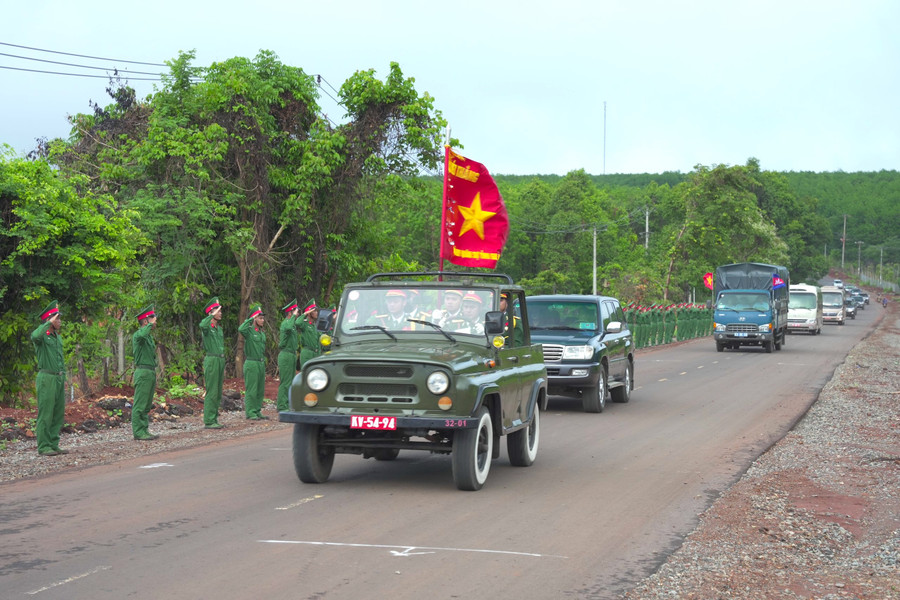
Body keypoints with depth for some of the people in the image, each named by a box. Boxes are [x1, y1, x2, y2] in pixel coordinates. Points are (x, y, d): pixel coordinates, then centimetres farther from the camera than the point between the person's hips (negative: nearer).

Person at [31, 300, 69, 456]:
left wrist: (64, 378, 19)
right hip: (47, 378, -8)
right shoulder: (42, 336, -7)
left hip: (59, 379, 8)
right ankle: (44, 447, -5)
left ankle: (54, 445, 14)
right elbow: (35, 336, -33)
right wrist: (50, 323, -25)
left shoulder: (58, 337, 17)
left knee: (59, 414, 8)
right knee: (45, 413, -7)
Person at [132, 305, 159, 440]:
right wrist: (151, 324, -19)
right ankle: (138, 432, -7)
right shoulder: (137, 335, -9)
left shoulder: (150, 337, 20)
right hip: (143, 373, -9)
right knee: (140, 405, -7)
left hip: (151, 373, 9)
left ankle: (144, 430, 13)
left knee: (147, 405, 10)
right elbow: (142, 333, -37)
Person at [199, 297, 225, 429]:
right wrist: (213, 315, -25)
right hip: (211, 360, -8)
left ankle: (214, 419, 15)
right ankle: (209, 421, -6)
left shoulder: (219, 328, 17)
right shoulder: (207, 327, -7)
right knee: (211, 392, -8)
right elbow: (202, 325, -35)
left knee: (218, 393, 9)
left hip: (220, 360, 8)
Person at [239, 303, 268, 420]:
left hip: (261, 363, 8)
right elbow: (240, 329, -31)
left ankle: (257, 411, 16)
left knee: (260, 390, 9)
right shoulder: (249, 330, -7)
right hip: (251, 363, -8)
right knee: (251, 390, -6)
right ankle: (250, 413, -3)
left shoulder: (262, 333, 15)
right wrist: (250, 319, -22)